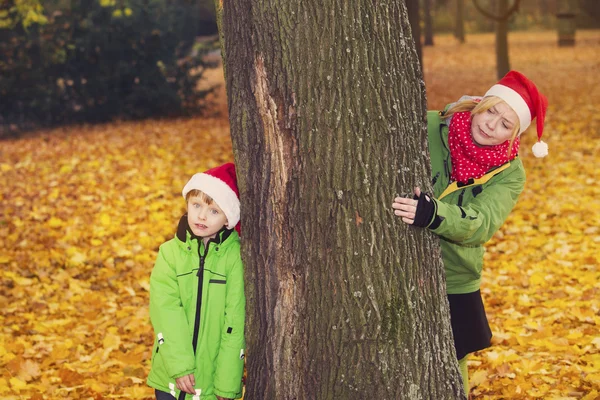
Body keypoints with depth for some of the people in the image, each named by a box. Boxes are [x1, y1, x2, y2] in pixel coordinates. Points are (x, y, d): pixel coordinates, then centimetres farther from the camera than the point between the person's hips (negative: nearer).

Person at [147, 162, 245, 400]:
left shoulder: (235, 256, -8)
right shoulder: (171, 252, -3)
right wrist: (179, 365, -17)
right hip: (171, 376, 2)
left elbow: (236, 321, -9)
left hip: (213, 378, -2)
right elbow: (166, 312, -9)